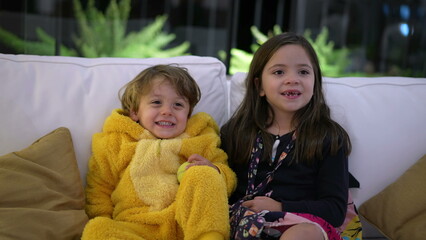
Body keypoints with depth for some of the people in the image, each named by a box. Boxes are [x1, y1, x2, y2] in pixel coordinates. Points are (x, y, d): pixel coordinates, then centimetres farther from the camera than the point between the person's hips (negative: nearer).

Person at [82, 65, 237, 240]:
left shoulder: (201, 141, 18)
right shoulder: (114, 144, 16)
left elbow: (228, 180, 16)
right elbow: (99, 191, 18)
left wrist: (214, 171, -8)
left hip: (188, 223, 0)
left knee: (203, 174, -25)